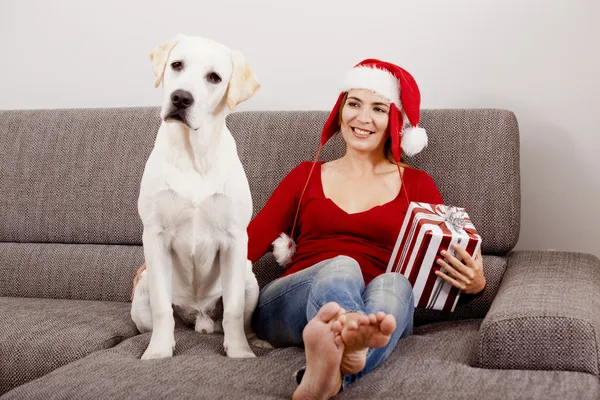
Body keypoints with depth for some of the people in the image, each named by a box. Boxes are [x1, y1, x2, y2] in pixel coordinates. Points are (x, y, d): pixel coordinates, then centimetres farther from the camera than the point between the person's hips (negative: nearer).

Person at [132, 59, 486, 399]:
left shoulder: (416, 185, 20)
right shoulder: (307, 176, 21)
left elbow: (448, 263, 12)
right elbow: (250, 241, 11)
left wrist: (474, 282, -12)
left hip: (377, 307, 0)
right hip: (287, 307, 0)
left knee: (394, 283, -34)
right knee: (341, 266, -33)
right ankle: (348, 346, -68)